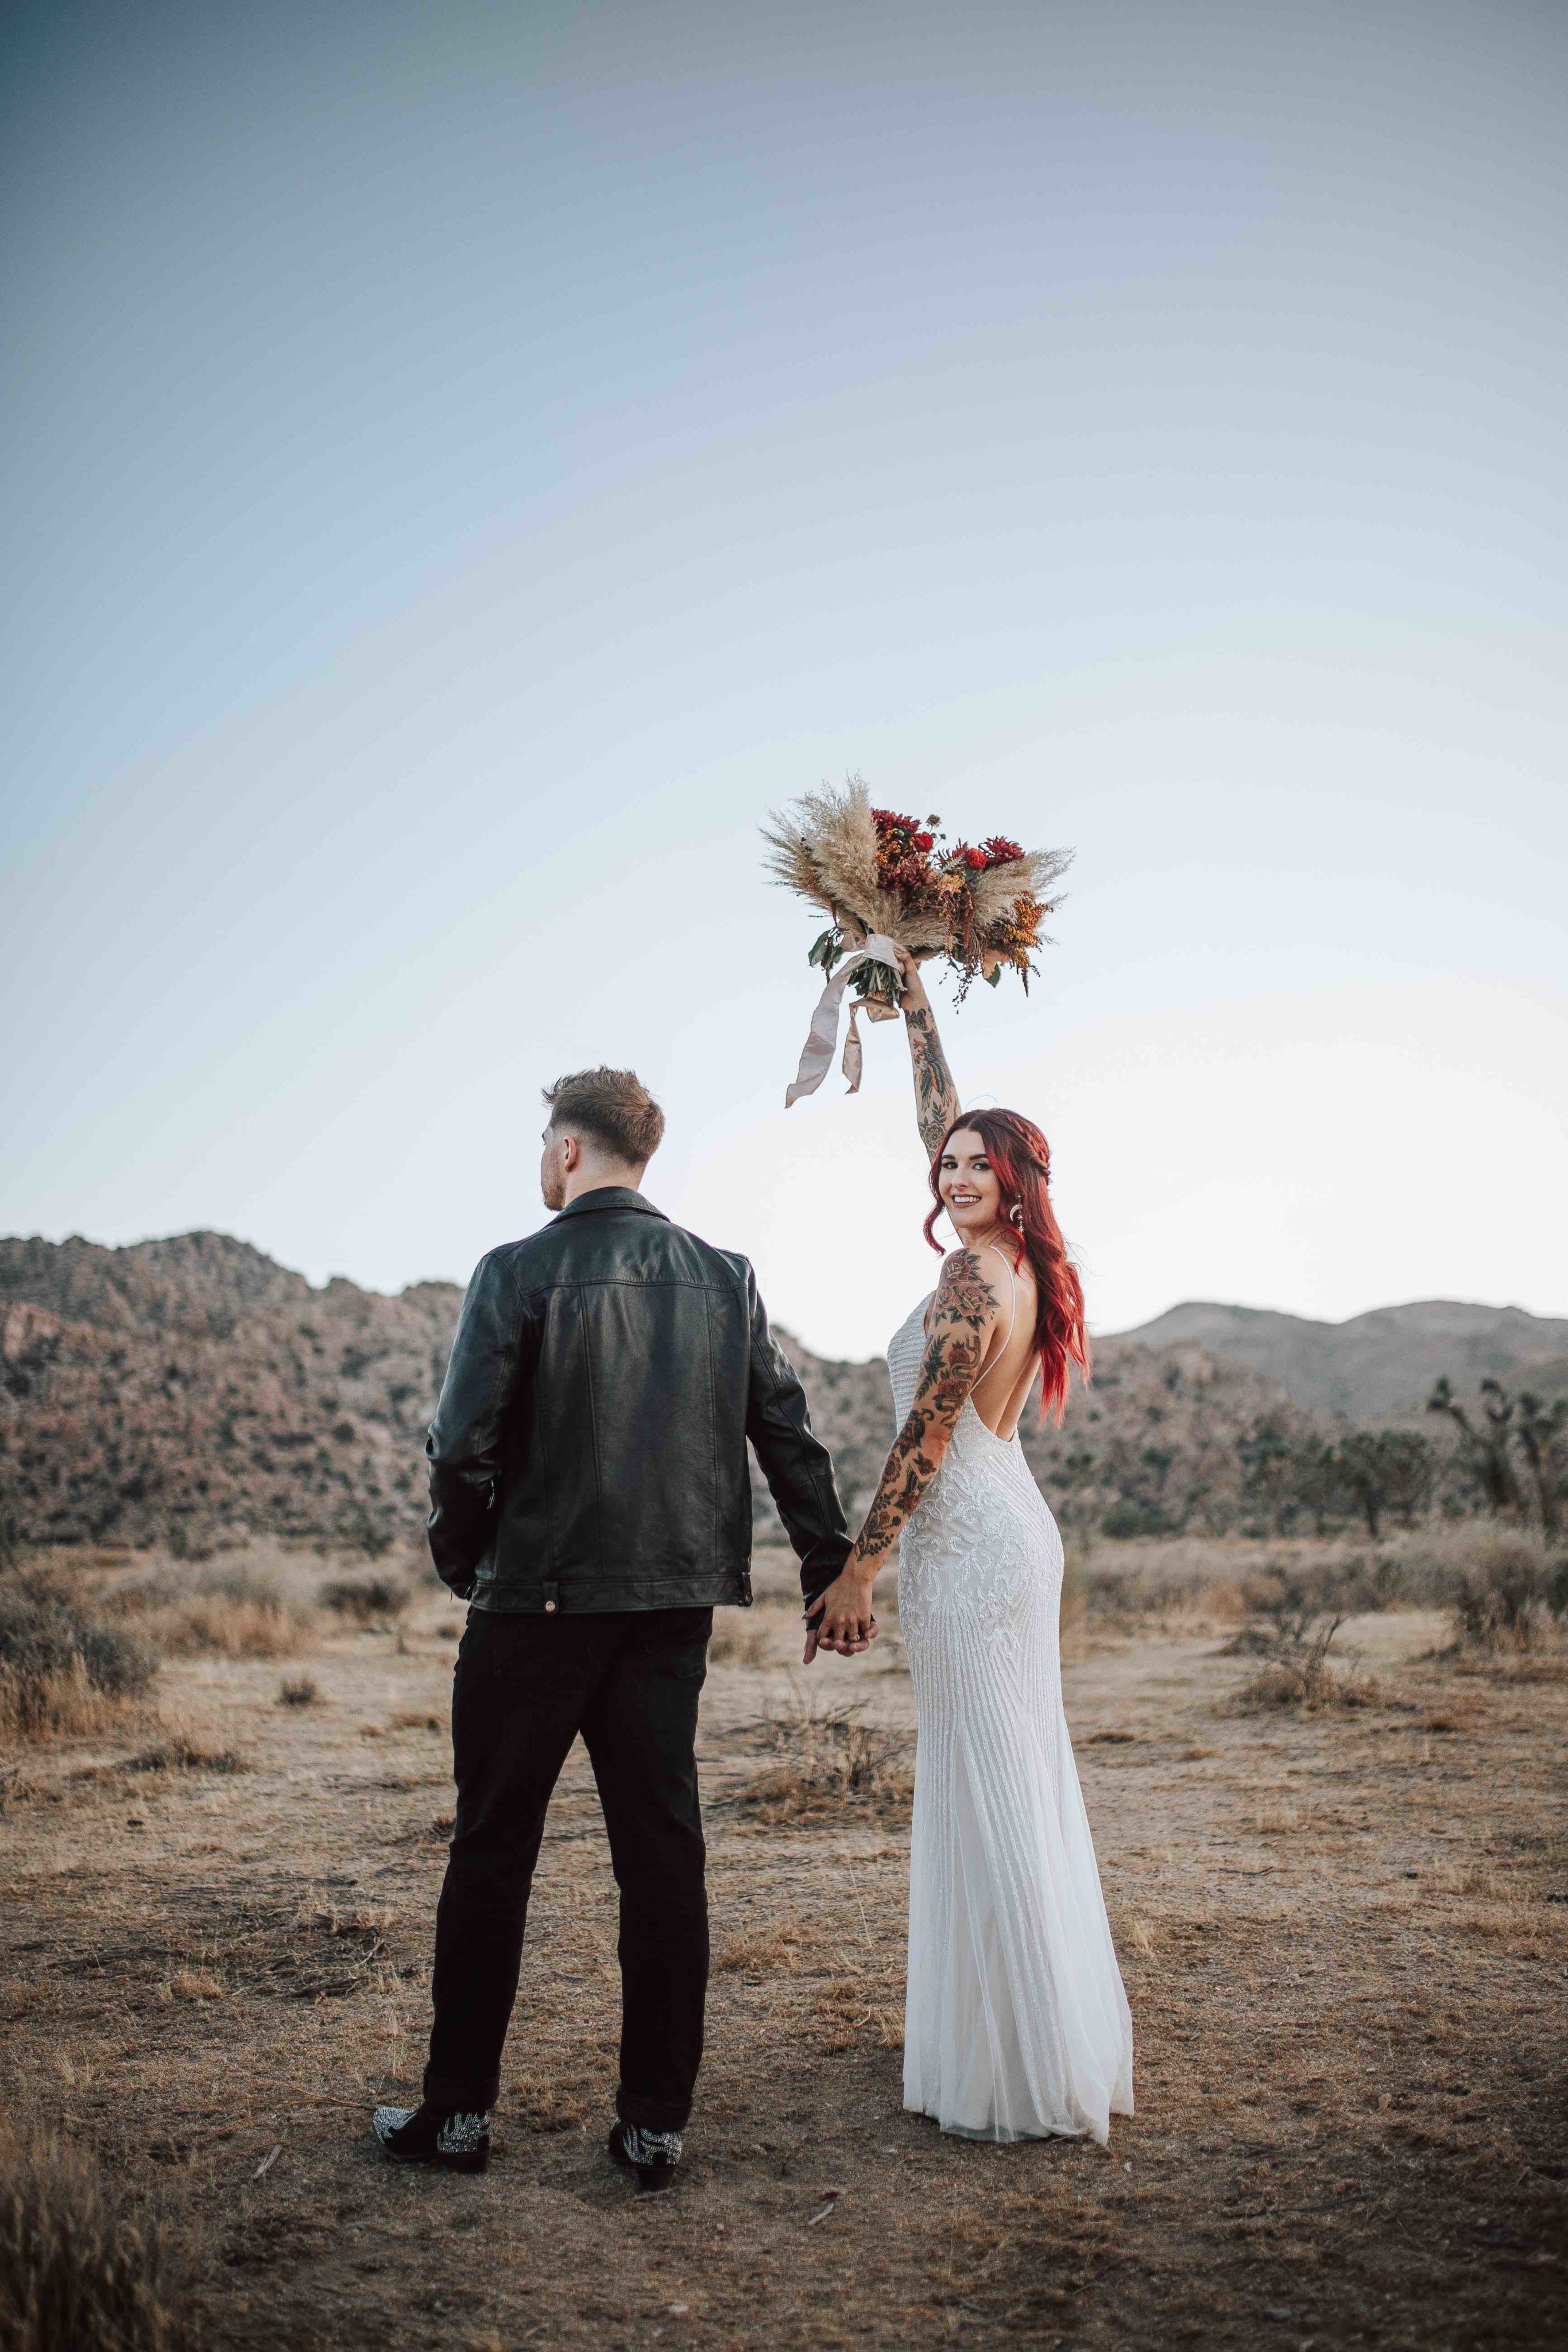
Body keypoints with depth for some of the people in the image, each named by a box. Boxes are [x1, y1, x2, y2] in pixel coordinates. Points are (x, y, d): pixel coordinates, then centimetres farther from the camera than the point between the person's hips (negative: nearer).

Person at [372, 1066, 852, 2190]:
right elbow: (790, 1432, 4)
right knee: (664, 1851, 9)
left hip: (535, 1600, -3)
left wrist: (462, 1557, 5)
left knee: (493, 1852, 10)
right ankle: (657, 2120, 16)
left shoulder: (518, 1273, -10)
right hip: (677, 1602, 4)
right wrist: (830, 1567, 12)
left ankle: (460, 2109, 21)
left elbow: (464, 1443, -13)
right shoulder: (726, 1278, 3)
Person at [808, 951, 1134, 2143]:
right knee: (1022, 1782, 14)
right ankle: (1060, 2044, 25)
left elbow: (922, 1438, -17)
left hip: (968, 1542, -9)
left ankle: (1030, 2077, 5)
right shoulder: (1014, 1265, 8)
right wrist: (911, 989, 24)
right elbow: (940, 1115, 18)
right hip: (1011, 1533, 9)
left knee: (990, 1792, -3)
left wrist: (856, 1572, -13)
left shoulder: (972, 1281, -16)